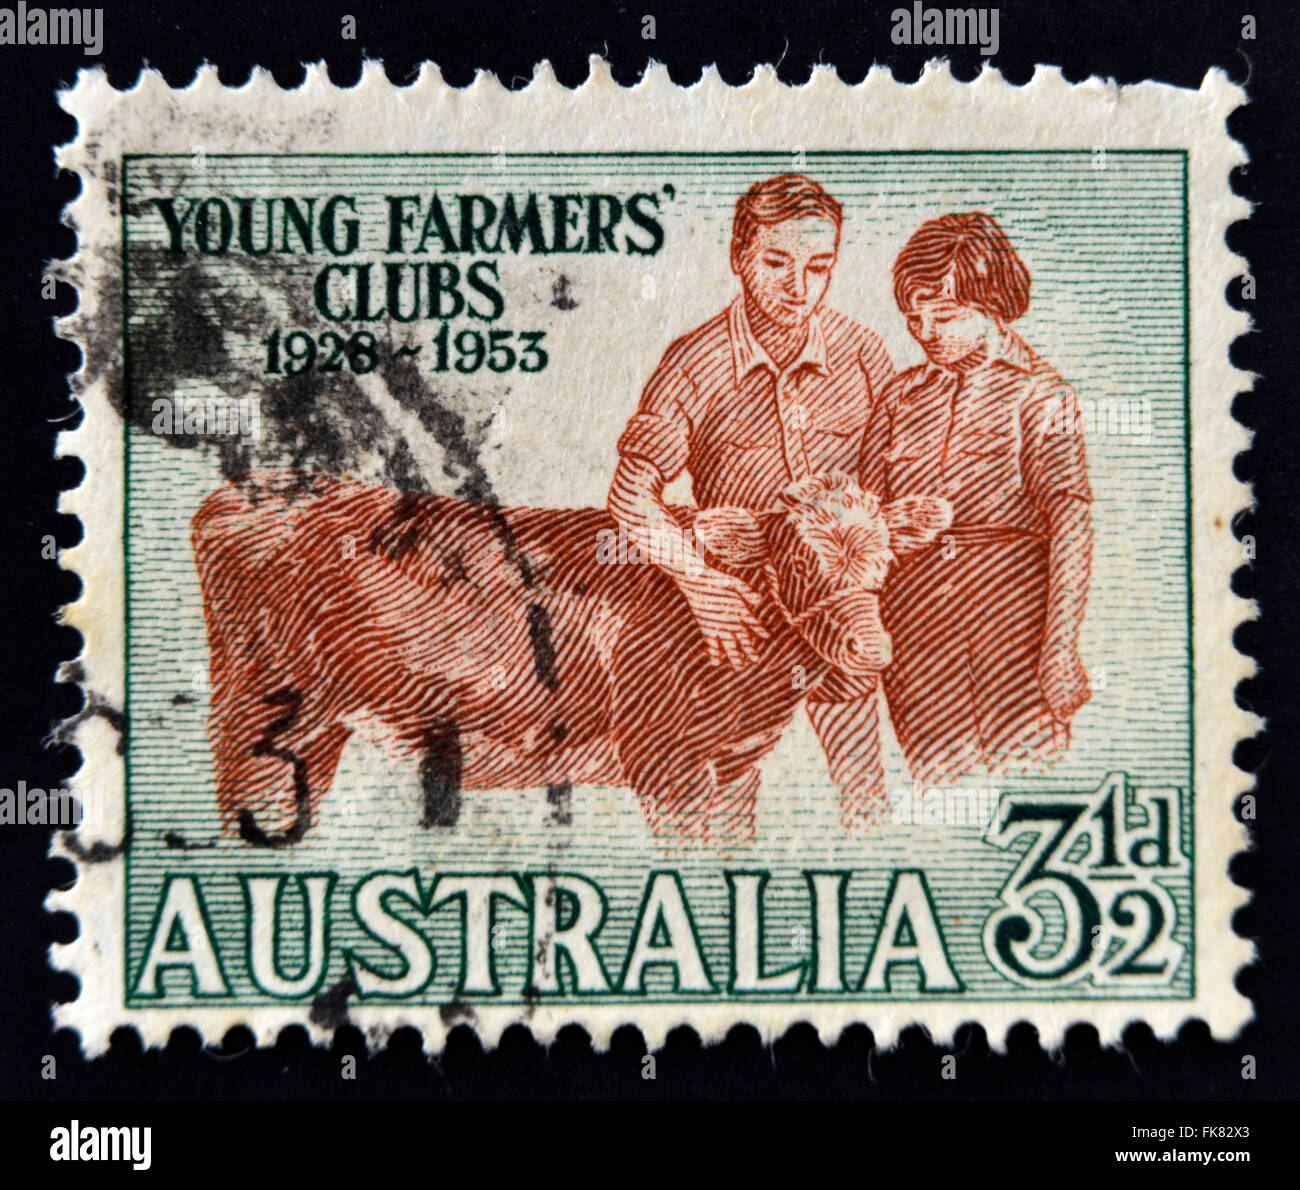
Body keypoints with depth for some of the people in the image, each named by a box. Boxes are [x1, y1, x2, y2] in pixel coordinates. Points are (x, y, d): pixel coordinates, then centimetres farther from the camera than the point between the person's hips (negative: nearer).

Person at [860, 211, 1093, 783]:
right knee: (936, 775, 0)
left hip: (1009, 606, -3)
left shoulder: (1037, 393, 2)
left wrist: (1061, 644, -15)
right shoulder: (899, 398, 14)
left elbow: (1071, 520, -6)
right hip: (912, 621, 4)